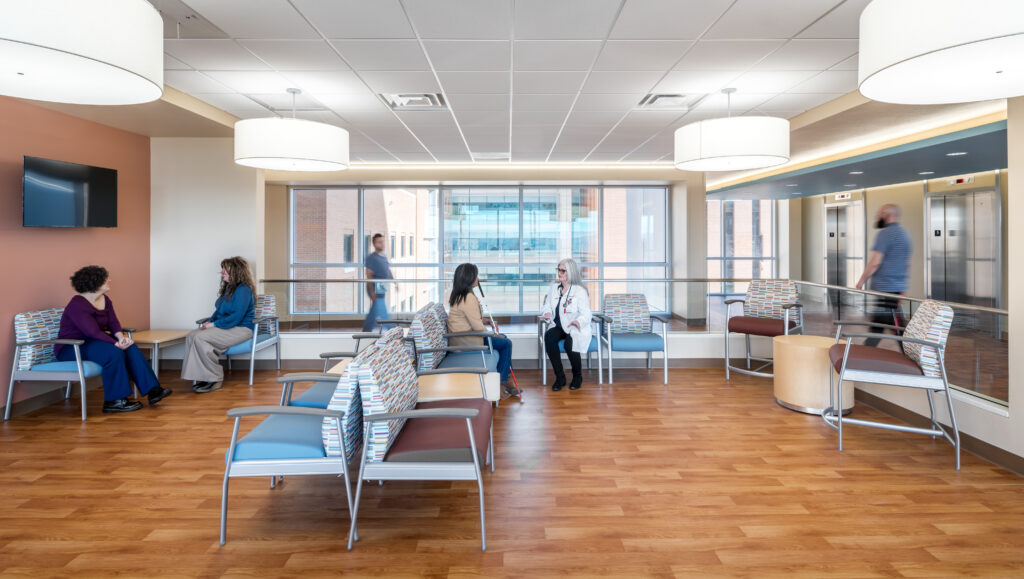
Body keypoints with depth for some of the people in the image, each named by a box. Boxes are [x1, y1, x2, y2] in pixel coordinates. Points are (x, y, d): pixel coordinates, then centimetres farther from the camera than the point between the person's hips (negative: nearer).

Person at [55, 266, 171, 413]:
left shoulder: (105, 300, 6)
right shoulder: (77, 305, -21)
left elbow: (113, 323, 0)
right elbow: (94, 332, -28)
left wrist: (121, 336, -20)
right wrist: (117, 344, -30)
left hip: (92, 341, 9)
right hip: (70, 348, -8)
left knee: (131, 348, -13)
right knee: (113, 353, -31)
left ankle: (152, 390, -17)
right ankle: (115, 401, -23)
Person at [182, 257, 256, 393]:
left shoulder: (243, 290, -13)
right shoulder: (229, 288, 19)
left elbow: (236, 317, -20)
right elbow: (219, 311, 24)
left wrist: (214, 324, -16)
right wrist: (210, 321, 5)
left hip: (241, 329, -10)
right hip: (226, 326, 10)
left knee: (200, 338, -24)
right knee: (192, 335, -10)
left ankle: (215, 379, -14)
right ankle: (202, 377, -12)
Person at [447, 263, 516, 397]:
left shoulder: (458, 295, 10)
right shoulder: (468, 298, -22)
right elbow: (477, 327, -21)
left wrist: (486, 321, 8)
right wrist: (493, 335, -5)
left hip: (460, 338, 10)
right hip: (464, 342, -10)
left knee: (503, 338, 18)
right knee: (506, 343, -2)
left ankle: (504, 379, 19)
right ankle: (502, 382, 9)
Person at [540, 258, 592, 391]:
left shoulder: (579, 290, -6)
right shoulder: (554, 287, 11)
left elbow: (586, 314, -12)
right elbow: (547, 306, 14)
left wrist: (578, 321, -35)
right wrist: (547, 313, -11)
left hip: (575, 328, -4)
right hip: (558, 326, 4)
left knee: (569, 343, -35)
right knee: (548, 336, -30)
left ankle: (577, 376, -4)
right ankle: (560, 377, -18)